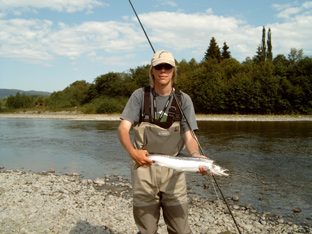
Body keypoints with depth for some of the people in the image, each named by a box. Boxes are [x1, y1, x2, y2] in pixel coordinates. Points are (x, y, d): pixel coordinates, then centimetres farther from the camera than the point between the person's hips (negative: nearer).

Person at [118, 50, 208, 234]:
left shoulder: (183, 99, 3)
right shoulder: (140, 96, 1)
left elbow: (189, 136, -3)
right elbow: (123, 129, -7)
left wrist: (196, 156, -24)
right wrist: (133, 152, -27)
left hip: (174, 170, 1)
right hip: (144, 166, 0)